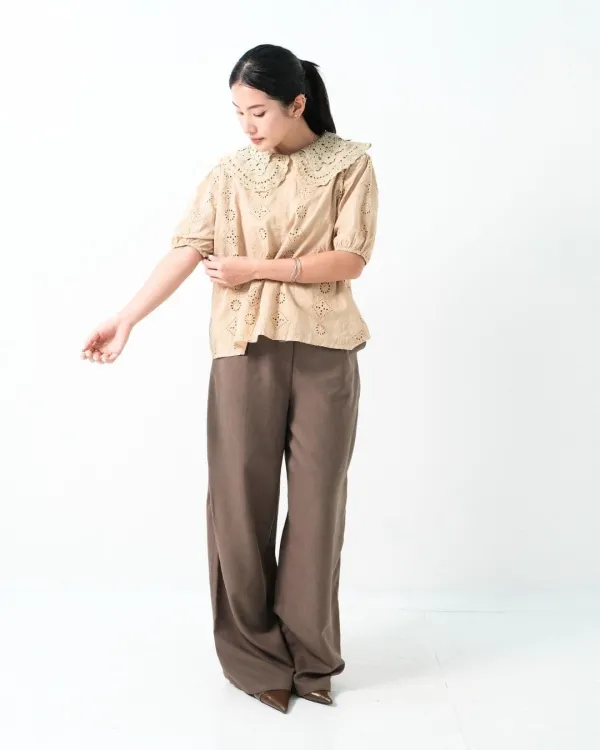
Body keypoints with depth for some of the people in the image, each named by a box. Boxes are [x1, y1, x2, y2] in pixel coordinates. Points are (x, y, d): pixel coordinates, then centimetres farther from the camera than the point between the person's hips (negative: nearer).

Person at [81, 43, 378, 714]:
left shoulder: (350, 164, 3)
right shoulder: (231, 172, 6)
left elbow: (351, 259, -6)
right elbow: (187, 249, -3)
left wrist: (257, 268, -11)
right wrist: (126, 319, -13)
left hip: (325, 353, -1)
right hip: (246, 351, 1)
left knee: (318, 500, 5)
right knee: (241, 496, 1)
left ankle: (308, 657, 20)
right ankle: (254, 658, 16)